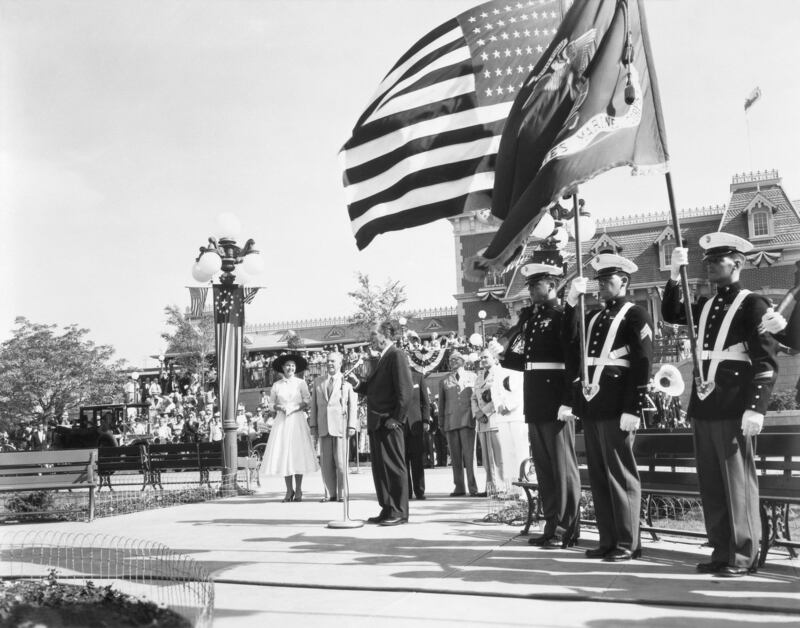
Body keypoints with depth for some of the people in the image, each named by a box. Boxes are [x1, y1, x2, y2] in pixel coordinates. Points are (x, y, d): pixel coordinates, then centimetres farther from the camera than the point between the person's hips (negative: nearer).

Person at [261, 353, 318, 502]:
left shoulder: (301, 383, 4)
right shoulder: (276, 385, 8)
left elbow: (307, 402, 2)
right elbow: (272, 403, 13)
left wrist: (294, 408, -13)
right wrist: (280, 407, -7)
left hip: (297, 420, -1)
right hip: (282, 421, 2)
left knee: (298, 453, -5)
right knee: (283, 454, -3)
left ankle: (298, 490, 3)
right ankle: (289, 490, 6)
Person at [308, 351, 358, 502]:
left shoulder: (347, 382, 5)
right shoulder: (318, 382, 16)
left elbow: (353, 404, 1)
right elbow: (313, 405, 15)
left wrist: (352, 425, -8)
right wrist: (313, 425, 7)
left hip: (341, 426, -3)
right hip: (323, 426, 4)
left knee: (341, 461, -4)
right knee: (326, 462, 3)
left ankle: (342, 493, 3)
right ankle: (331, 493, 8)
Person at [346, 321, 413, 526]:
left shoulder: (396, 356, -10)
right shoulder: (381, 359, 20)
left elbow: (405, 390, -17)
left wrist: (396, 418, -19)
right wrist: (358, 384, 3)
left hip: (389, 422, -9)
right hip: (376, 422, 9)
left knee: (394, 467, -3)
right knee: (379, 468, 11)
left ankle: (399, 512, 3)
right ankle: (387, 510, 18)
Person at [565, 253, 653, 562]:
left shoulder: (636, 315, -1)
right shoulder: (593, 317, 20)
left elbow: (642, 364, -9)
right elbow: (571, 345, 4)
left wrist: (633, 409, -16)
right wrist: (572, 301, 1)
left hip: (616, 406, -7)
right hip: (590, 405, 7)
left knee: (621, 474, -2)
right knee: (598, 474, 9)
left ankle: (628, 543, 6)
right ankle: (608, 539, 17)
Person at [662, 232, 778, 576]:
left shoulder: (753, 304, -4)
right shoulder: (706, 305, 17)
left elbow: (767, 361, -9)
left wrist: (756, 408, -17)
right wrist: (675, 276, 0)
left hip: (733, 407, -7)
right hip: (703, 405, 7)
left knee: (738, 480, -1)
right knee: (710, 482, 9)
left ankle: (744, 554, 7)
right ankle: (721, 550, 17)